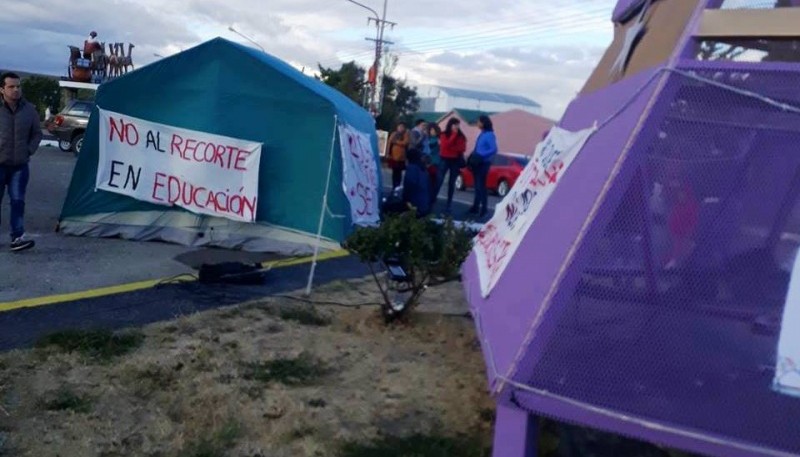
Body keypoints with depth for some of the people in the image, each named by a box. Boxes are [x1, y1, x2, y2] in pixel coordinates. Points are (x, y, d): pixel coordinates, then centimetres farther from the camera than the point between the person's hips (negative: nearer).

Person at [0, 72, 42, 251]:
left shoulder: (29, 110, 3)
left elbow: (37, 134, 12)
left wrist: (29, 150, 0)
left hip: (20, 166, 2)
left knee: (18, 201, 1)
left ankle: (17, 237, 3)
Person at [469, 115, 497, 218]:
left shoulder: (489, 135, -13)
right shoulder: (482, 134, 14)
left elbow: (494, 149, -21)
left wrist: (481, 156, -24)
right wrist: (473, 157, 6)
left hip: (483, 163, -9)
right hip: (477, 163, 9)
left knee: (481, 185, -7)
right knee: (477, 185, 13)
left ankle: (484, 208, -1)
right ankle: (476, 206, 20)